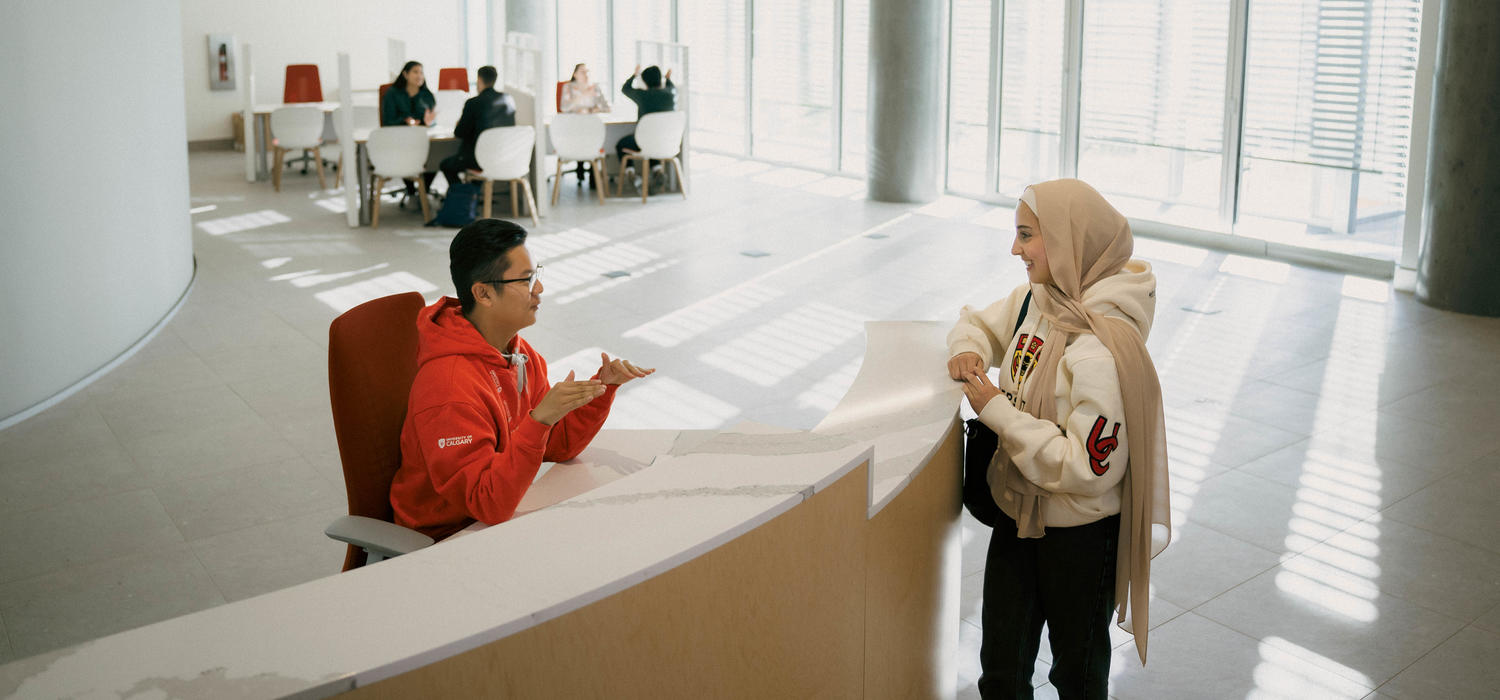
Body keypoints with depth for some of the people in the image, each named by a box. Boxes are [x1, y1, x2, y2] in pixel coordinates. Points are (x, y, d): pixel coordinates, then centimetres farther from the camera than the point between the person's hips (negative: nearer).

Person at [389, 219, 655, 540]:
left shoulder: (520, 353, 1)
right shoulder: (449, 385, -27)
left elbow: (557, 445, 7)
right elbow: (488, 505, -30)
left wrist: (604, 385, -6)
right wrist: (540, 419, -39)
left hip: (500, 514, 8)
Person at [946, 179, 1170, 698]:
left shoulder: (1101, 351, -29)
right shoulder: (1036, 300, -4)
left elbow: (1089, 469, -30)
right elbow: (979, 322, 17)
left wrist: (998, 412, -25)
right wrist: (968, 349, -7)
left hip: (1080, 535, -7)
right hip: (1019, 514, 7)